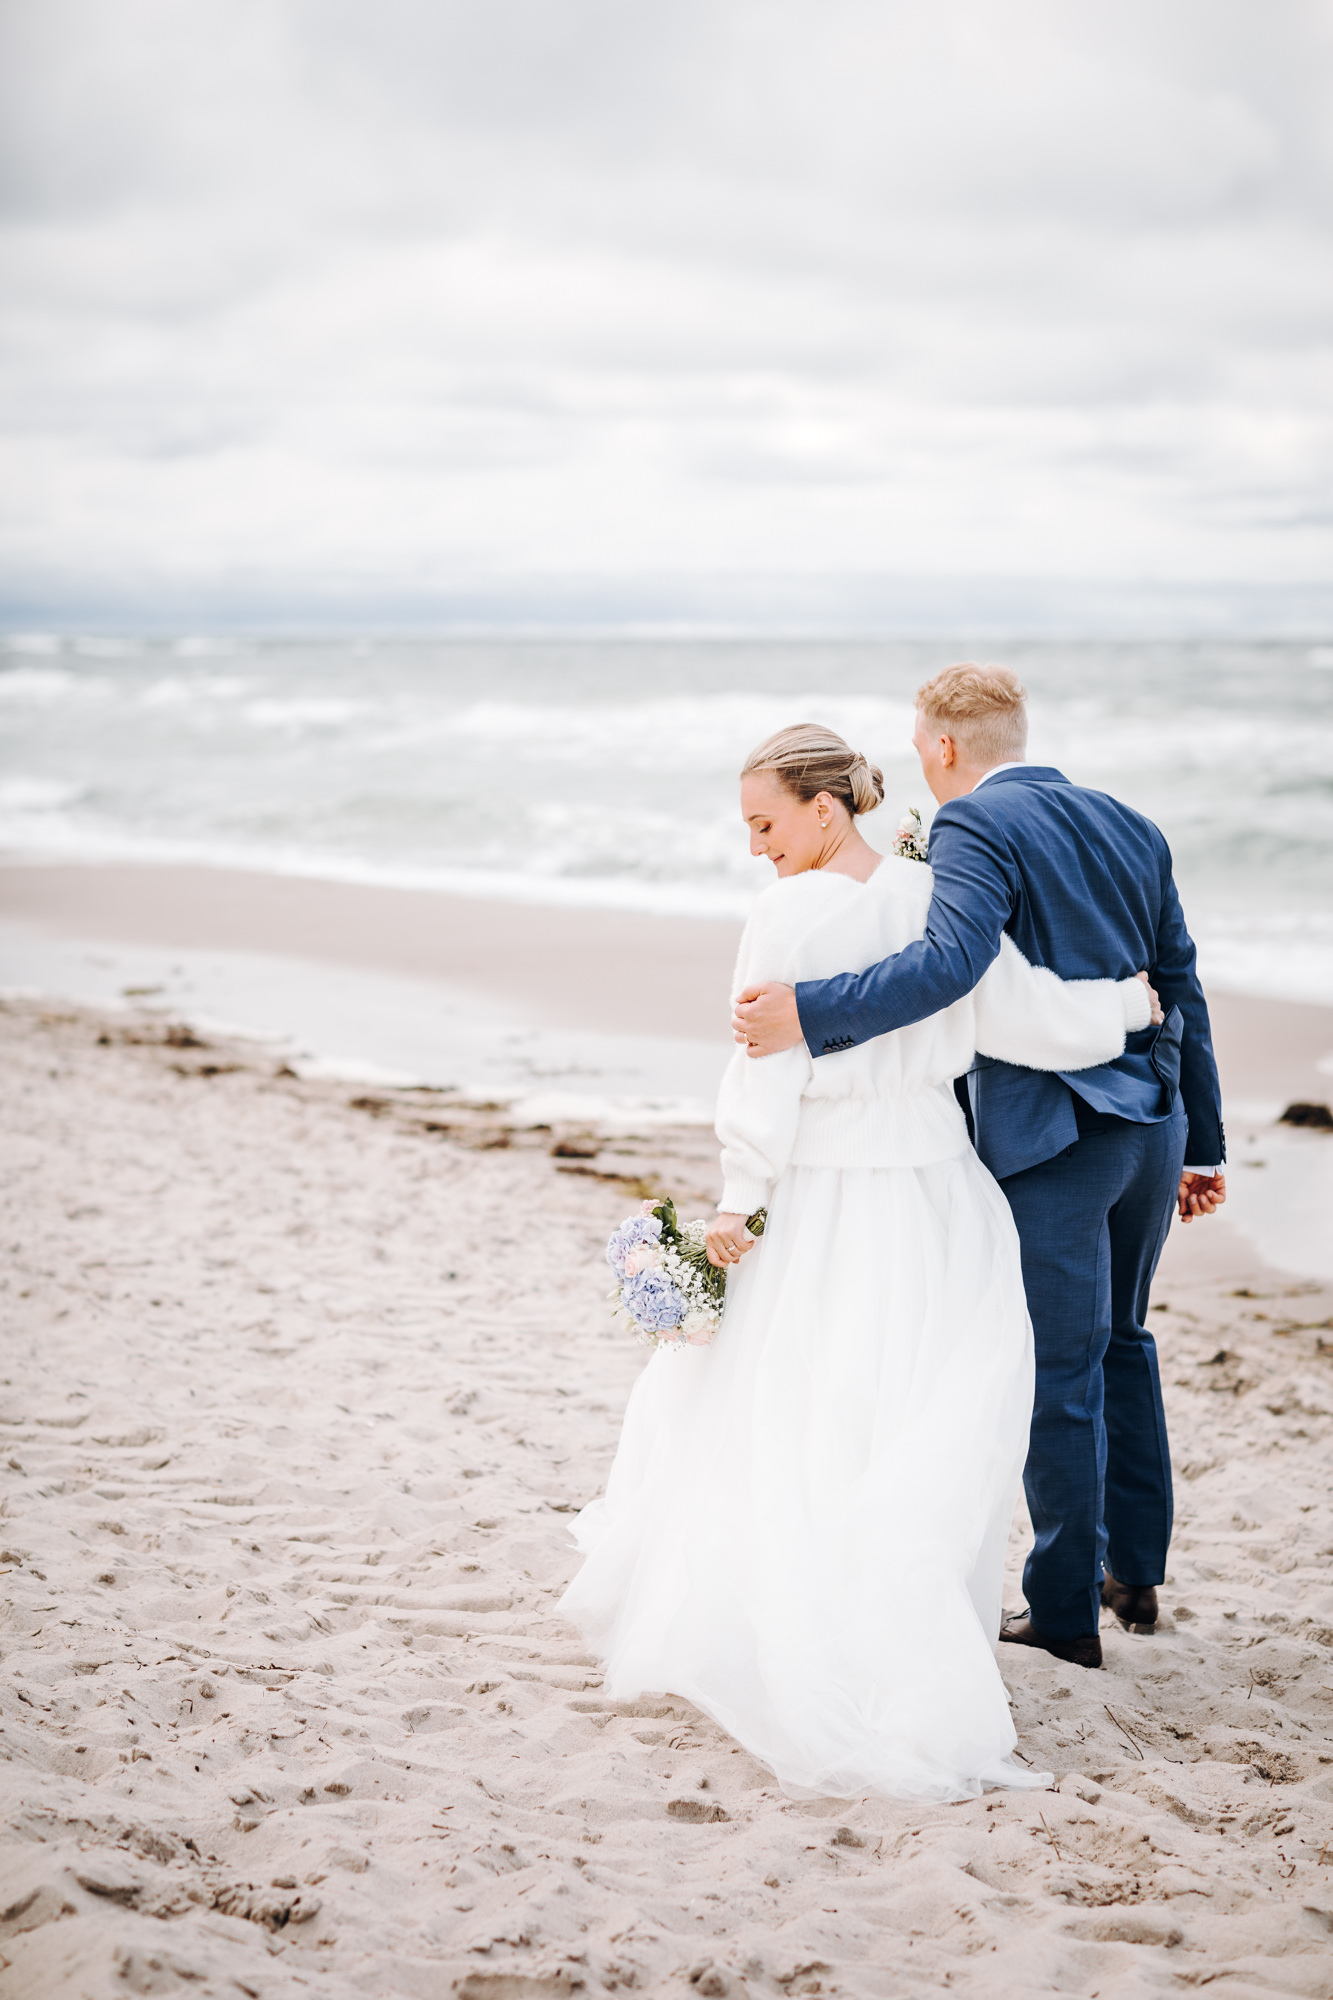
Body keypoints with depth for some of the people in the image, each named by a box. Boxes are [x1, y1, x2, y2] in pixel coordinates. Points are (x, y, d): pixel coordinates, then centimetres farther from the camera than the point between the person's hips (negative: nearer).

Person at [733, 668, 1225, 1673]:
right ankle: (1136, 1570, 33)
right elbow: (1183, 991, 15)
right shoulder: (1131, 826, 12)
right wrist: (1201, 1143, 20)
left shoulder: (976, 825, -11)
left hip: (1052, 1135, -8)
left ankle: (1067, 1612, 12)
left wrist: (811, 1013, -29)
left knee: (1059, 1372, 2)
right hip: (1154, 1120, 8)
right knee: (1122, 1339, 23)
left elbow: (952, 962, -29)